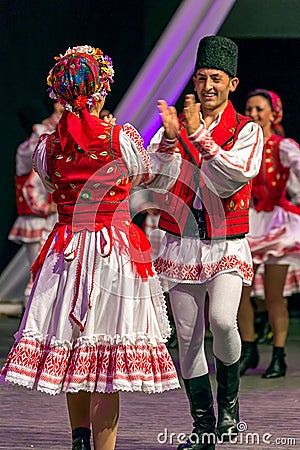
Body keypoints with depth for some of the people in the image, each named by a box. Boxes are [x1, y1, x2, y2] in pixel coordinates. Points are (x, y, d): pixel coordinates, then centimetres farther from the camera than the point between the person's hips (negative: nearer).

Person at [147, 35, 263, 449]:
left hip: (227, 244, -3)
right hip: (182, 243, 3)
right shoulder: (175, 125, 8)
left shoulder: (247, 131, 0)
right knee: (187, 335, 1)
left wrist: (199, 133, -22)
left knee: (222, 321, -23)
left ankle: (229, 400, 2)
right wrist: (170, 136, -22)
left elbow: (232, 180, -16)